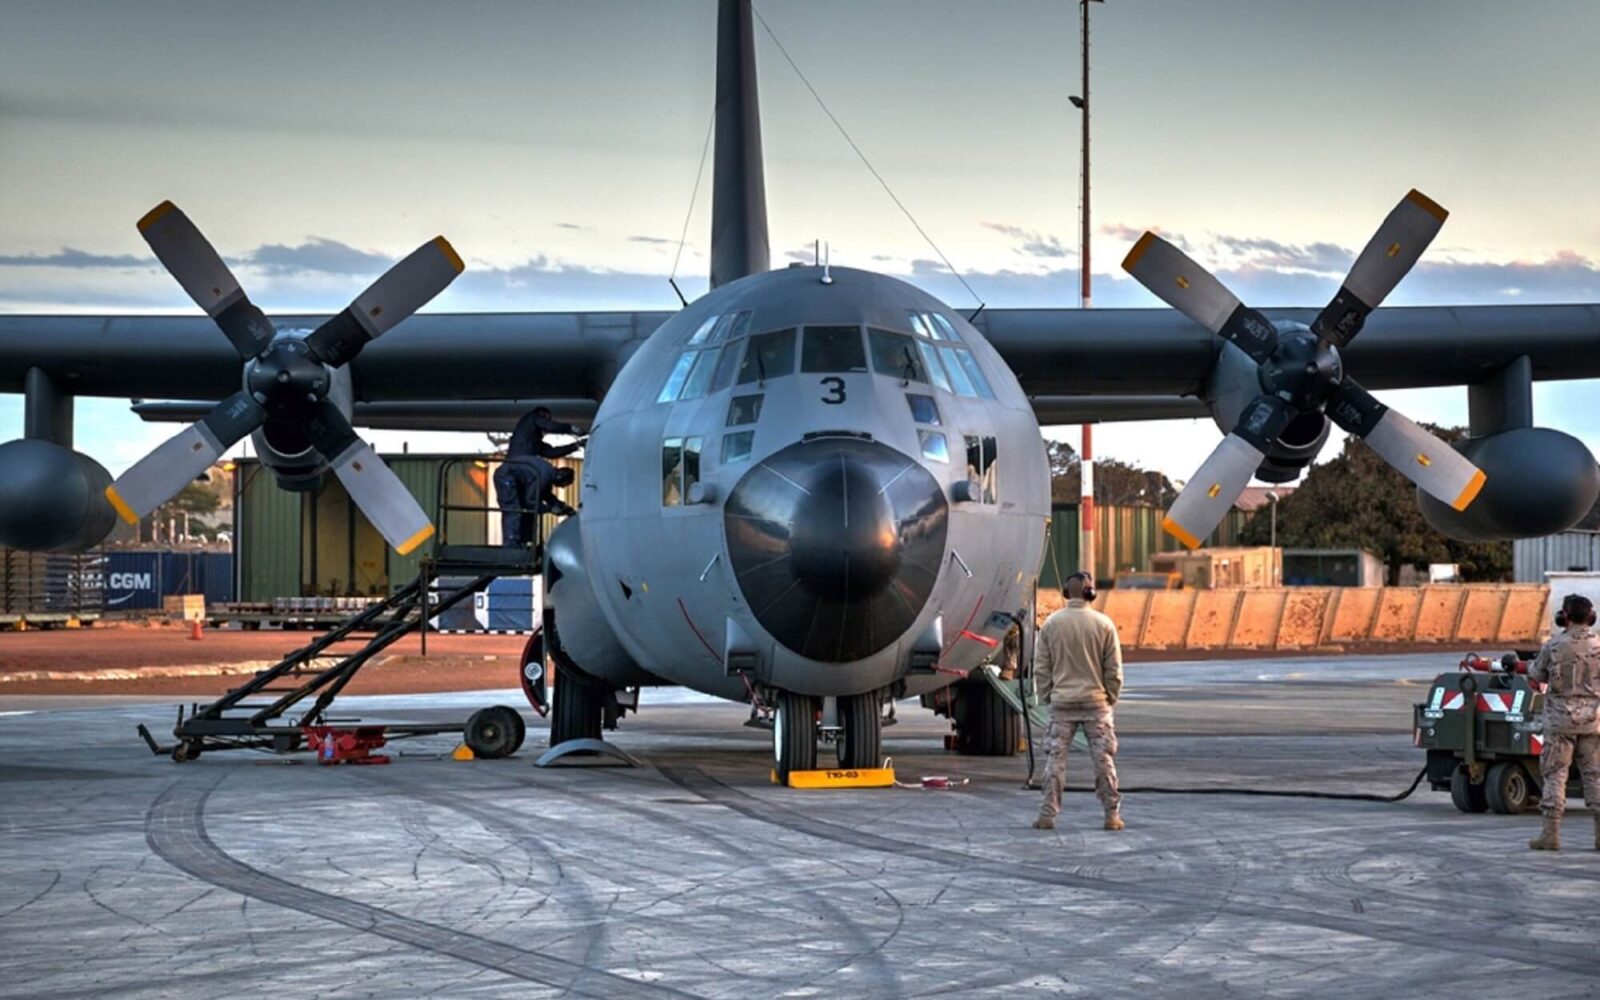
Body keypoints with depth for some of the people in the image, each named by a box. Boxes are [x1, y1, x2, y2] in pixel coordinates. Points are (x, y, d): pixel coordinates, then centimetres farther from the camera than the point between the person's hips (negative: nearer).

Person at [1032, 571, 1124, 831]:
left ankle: (1047, 815, 3)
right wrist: (1112, 697, 12)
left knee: (1055, 759, 4)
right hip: (1096, 702, -1)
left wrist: (1045, 696, 11)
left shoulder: (1051, 624, -3)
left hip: (1061, 702, 1)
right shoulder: (1103, 624, -5)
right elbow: (1114, 669, 0)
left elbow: (1041, 667, 1)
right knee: (1103, 759, 5)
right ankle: (1112, 814, 8)